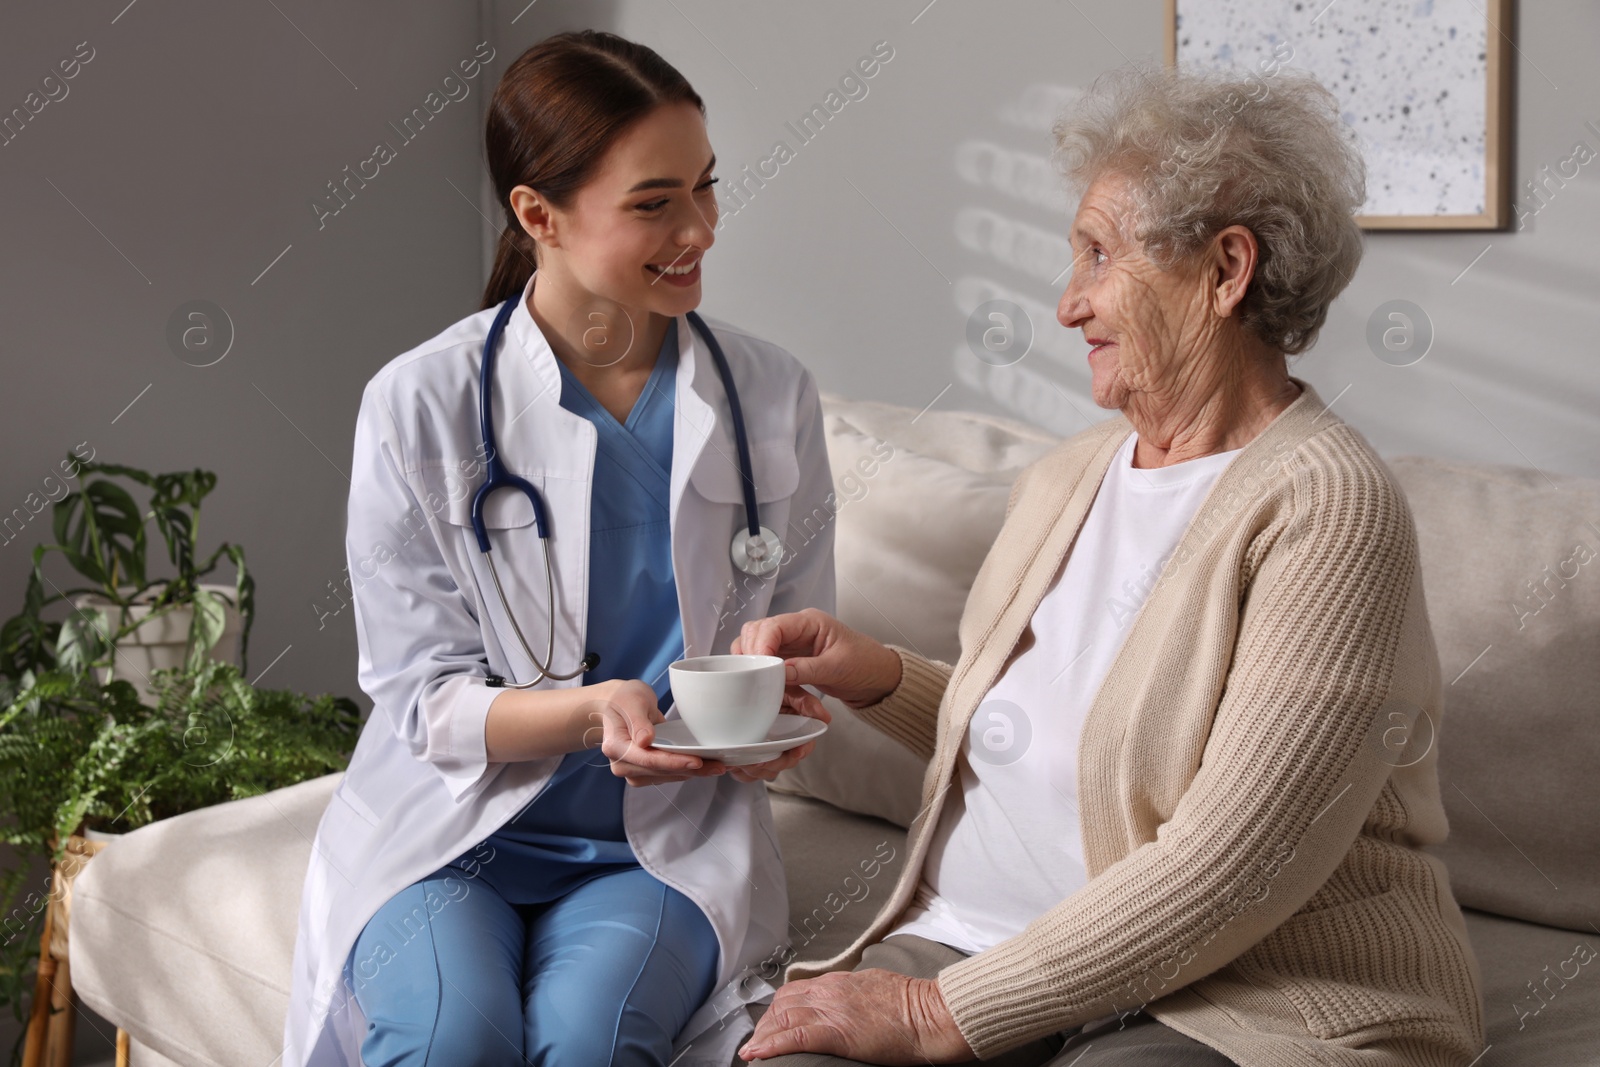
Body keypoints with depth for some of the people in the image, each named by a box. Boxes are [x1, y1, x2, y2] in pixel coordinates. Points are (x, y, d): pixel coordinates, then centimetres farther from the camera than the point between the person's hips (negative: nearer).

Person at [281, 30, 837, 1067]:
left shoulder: (775, 395, 2)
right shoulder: (418, 405, -6)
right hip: (454, 822, -1)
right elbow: (425, 699, -5)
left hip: (669, 837, 1)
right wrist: (592, 711, -24)